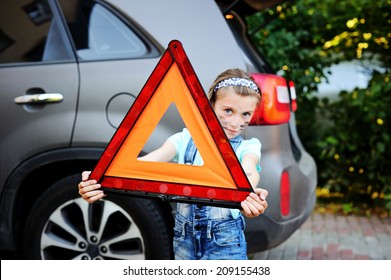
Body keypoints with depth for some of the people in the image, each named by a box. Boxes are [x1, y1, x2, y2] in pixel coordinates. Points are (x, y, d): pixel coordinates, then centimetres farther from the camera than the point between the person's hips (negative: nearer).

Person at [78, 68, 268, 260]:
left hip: (225, 243, -2)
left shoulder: (247, 147, -2)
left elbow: (248, 171, -25)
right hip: (185, 238, 2)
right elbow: (147, 162, -16)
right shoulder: (185, 140, 1)